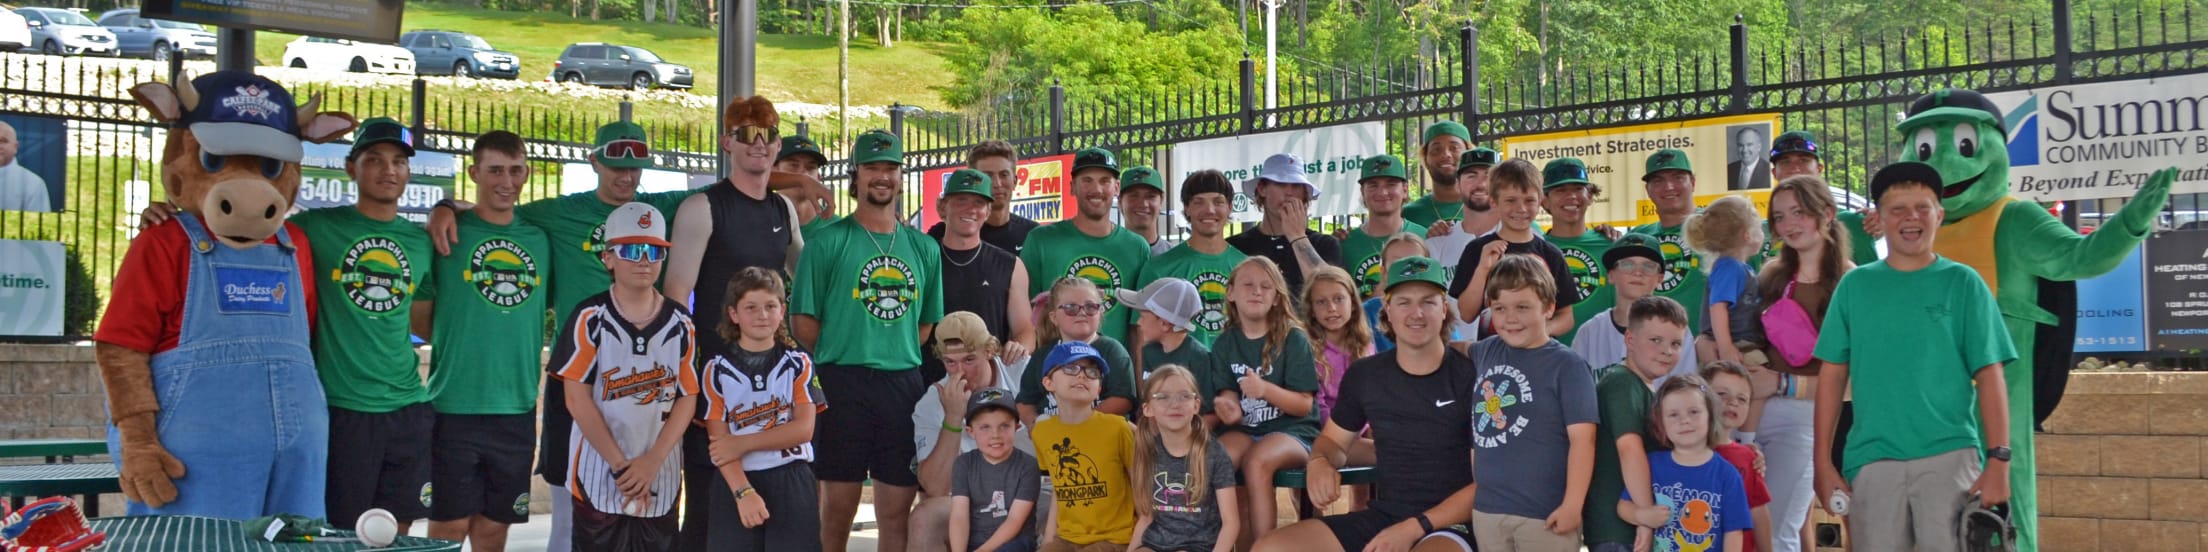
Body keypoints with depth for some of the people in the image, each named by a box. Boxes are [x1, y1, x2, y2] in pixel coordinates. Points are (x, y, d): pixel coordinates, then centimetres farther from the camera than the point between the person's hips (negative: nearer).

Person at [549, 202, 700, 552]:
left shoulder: (680, 323, 4)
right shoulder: (590, 318, -4)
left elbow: (688, 398, 2)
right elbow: (577, 397, -7)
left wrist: (651, 463, -10)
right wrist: (620, 465, -12)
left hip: (662, 481, 3)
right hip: (599, 477, -3)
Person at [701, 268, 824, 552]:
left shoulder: (798, 363, 5)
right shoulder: (718, 369, 2)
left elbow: (804, 429, -5)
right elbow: (719, 441, -5)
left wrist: (743, 443, -13)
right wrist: (744, 492, -19)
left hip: (791, 482, 1)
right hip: (735, 481, 0)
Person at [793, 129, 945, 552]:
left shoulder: (923, 247, 13)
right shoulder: (830, 240, 1)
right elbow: (803, 318, -1)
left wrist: (903, 360, 5)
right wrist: (836, 362, -5)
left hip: (904, 385, 4)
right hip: (843, 385, -3)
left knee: (896, 513, 7)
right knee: (837, 509, -1)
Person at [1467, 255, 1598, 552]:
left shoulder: (1567, 365, -10)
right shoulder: (1486, 352, 7)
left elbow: (1582, 437, -14)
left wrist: (1572, 505, -17)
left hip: (1545, 514, -6)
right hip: (1486, 510, 6)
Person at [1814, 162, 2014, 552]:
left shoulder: (1962, 283, 4)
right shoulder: (1855, 285, 8)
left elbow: (1990, 377, 1)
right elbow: (1833, 376, 8)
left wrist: (1998, 460, -8)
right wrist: (1823, 462, 3)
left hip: (1950, 456, -1)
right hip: (1872, 459, 2)